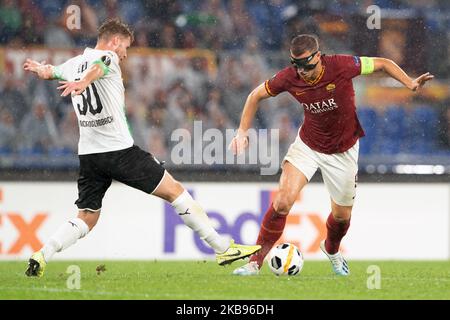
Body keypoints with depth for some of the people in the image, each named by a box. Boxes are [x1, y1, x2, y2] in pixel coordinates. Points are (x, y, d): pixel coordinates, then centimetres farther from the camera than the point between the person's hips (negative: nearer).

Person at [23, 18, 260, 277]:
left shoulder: (73, 64, 12)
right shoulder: (108, 57, -8)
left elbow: (47, 72, 31)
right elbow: (97, 67, -32)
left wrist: (40, 69, 50)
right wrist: (84, 83, -50)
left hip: (88, 155, 6)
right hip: (120, 150, -6)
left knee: (86, 219, 13)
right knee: (174, 190, 3)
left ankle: (41, 256, -9)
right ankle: (223, 248, 4)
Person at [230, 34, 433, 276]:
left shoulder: (341, 66, -25)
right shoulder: (290, 78, -19)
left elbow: (382, 63, -11)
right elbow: (256, 95, -1)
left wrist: (410, 84, -23)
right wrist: (242, 131, -6)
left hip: (342, 151, 0)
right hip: (307, 145, 0)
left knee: (342, 215, 12)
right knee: (283, 200, -21)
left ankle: (331, 249, 48)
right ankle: (255, 262, -13)